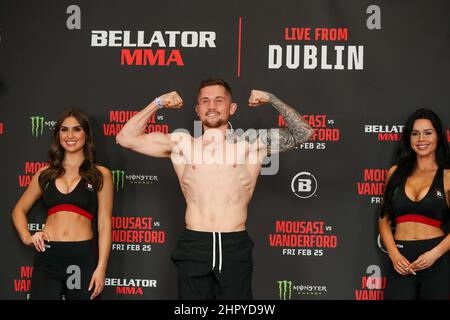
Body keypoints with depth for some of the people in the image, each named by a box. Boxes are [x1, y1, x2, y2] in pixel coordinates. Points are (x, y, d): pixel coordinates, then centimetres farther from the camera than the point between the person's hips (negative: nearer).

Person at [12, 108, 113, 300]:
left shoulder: (100, 175, 4)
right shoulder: (45, 174, 12)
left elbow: (104, 223, 1)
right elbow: (19, 210, 21)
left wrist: (101, 267, -7)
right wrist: (26, 237, 3)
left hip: (83, 256, -2)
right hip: (47, 257, 2)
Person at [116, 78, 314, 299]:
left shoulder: (251, 144, 8)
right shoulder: (181, 144, 10)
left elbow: (303, 133, 3)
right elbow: (126, 138, 10)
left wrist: (272, 100, 1)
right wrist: (157, 104, 7)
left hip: (235, 247, -1)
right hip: (193, 247, 1)